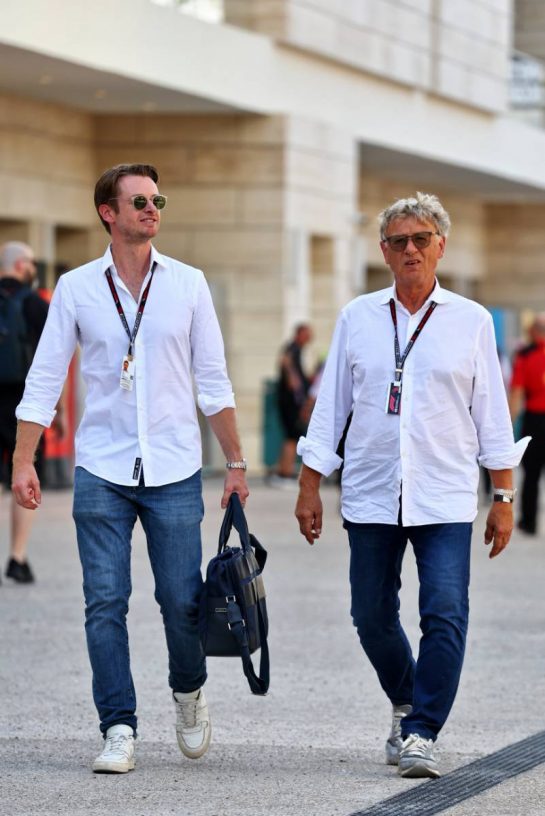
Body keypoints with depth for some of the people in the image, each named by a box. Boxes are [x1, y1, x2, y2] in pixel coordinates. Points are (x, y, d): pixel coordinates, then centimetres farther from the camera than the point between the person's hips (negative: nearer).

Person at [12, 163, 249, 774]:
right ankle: (118, 729, 2)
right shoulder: (76, 288, 3)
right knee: (105, 604, -4)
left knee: (182, 600, -1)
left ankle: (188, 694, 27)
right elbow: (44, 379, 5)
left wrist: (235, 463, 5)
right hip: (102, 471, 0)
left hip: (174, 470, 0)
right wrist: (23, 462, -3)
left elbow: (213, 380, 8)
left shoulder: (187, 284, 4)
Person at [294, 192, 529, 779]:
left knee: (445, 615, -13)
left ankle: (420, 734, -8)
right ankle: (407, 704, 32)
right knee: (372, 617, 7)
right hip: (370, 496, 2)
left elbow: (492, 415, 7)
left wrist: (503, 497, 4)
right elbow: (330, 406, 10)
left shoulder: (470, 321, 4)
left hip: (445, 498, -2)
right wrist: (309, 487, 6)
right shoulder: (358, 318, 7)